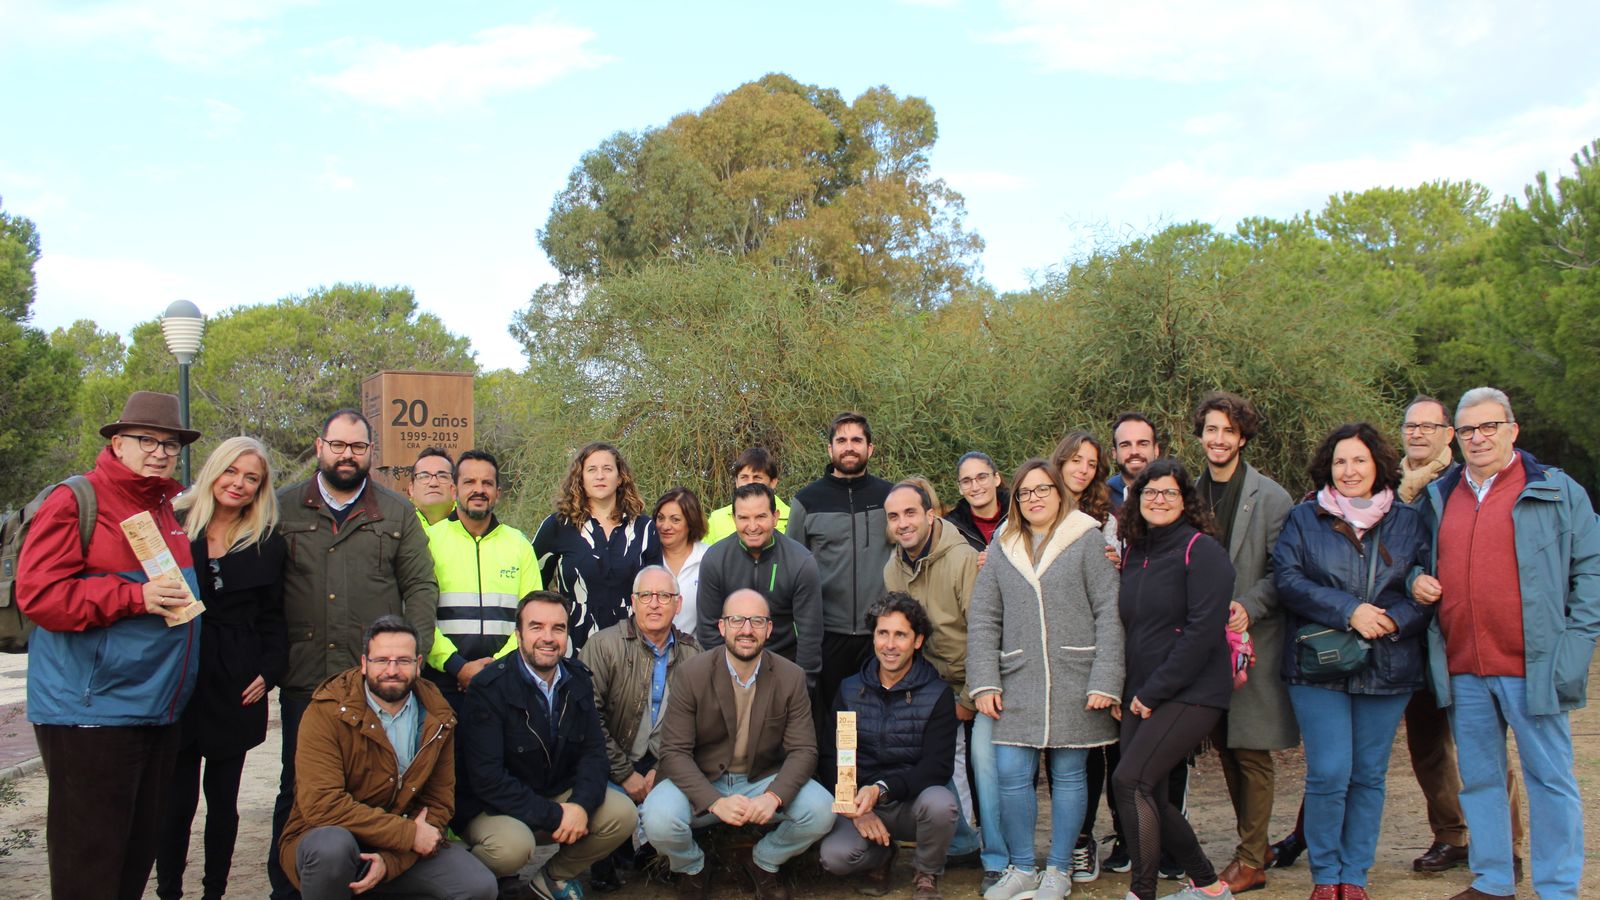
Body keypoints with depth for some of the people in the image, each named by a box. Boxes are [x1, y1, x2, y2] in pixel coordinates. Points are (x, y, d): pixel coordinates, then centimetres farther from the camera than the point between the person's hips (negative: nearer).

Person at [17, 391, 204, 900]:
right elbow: (37, 593, -16)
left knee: (140, 850, 16)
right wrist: (136, 597, -20)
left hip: (159, 712, 7)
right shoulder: (76, 501, -7)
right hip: (91, 711, -7)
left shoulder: (178, 506, 14)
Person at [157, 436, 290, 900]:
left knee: (222, 800, 9)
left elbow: (273, 619, 8)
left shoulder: (268, 543, 6)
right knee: (176, 798, 1)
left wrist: (268, 672, -4)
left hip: (235, 689, 1)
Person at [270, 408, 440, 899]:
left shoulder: (397, 512, 9)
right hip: (304, 679, 0)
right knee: (298, 787, 7)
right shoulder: (284, 508, 8)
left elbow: (420, 585, 7)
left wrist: (414, 651, -4)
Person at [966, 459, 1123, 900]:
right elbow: (982, 619, 8)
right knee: (1011, 774, 0)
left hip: (1074, 682, -3)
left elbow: (1109, 613, -4)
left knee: (1068, 775, 6)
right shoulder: (1003, 549, 11)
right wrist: (984, 682, -2)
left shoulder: (1087, 541, 1)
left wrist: (1105, 682, -11)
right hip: (1018, 683, 3)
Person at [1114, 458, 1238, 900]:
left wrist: (1154, 692, -16)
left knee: (1130, 780, -18)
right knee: (1149, 797, 7)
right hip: (1142, 696, 7)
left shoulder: (1201, 550, -8)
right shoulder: (1133, 553, 13)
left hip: (1191, 693, -7)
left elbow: (1203, 630, -16)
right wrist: (1132, 693, 5)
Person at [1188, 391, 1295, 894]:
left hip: (1254, 641, -5)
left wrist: (1248, 606, -20)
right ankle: (1254, 841, 29)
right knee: (1224, 748, 13)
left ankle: (1251, 861, 9)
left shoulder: (1270, 498, -5)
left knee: (1252, 752, 0)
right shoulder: (1192, 494, 8)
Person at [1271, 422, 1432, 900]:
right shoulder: (1303, 518, 5)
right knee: (1329, 774, -6)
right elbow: (1287, 579, -6)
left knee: (1369, 776, 8)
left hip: (1388, 668, 2)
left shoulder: (1408, 521, 8)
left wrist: (1393, 620, -15)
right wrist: (1349, 611, -16)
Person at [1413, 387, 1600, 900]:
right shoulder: (1438, 498, 14)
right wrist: (1416, 582, 3)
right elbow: (1423, 565, 26)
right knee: (1479, 779, 12)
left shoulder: (1557, 492, 1)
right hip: (1461, 670, 4)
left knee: (1550, 778, 3)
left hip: (1532, 666, -4)